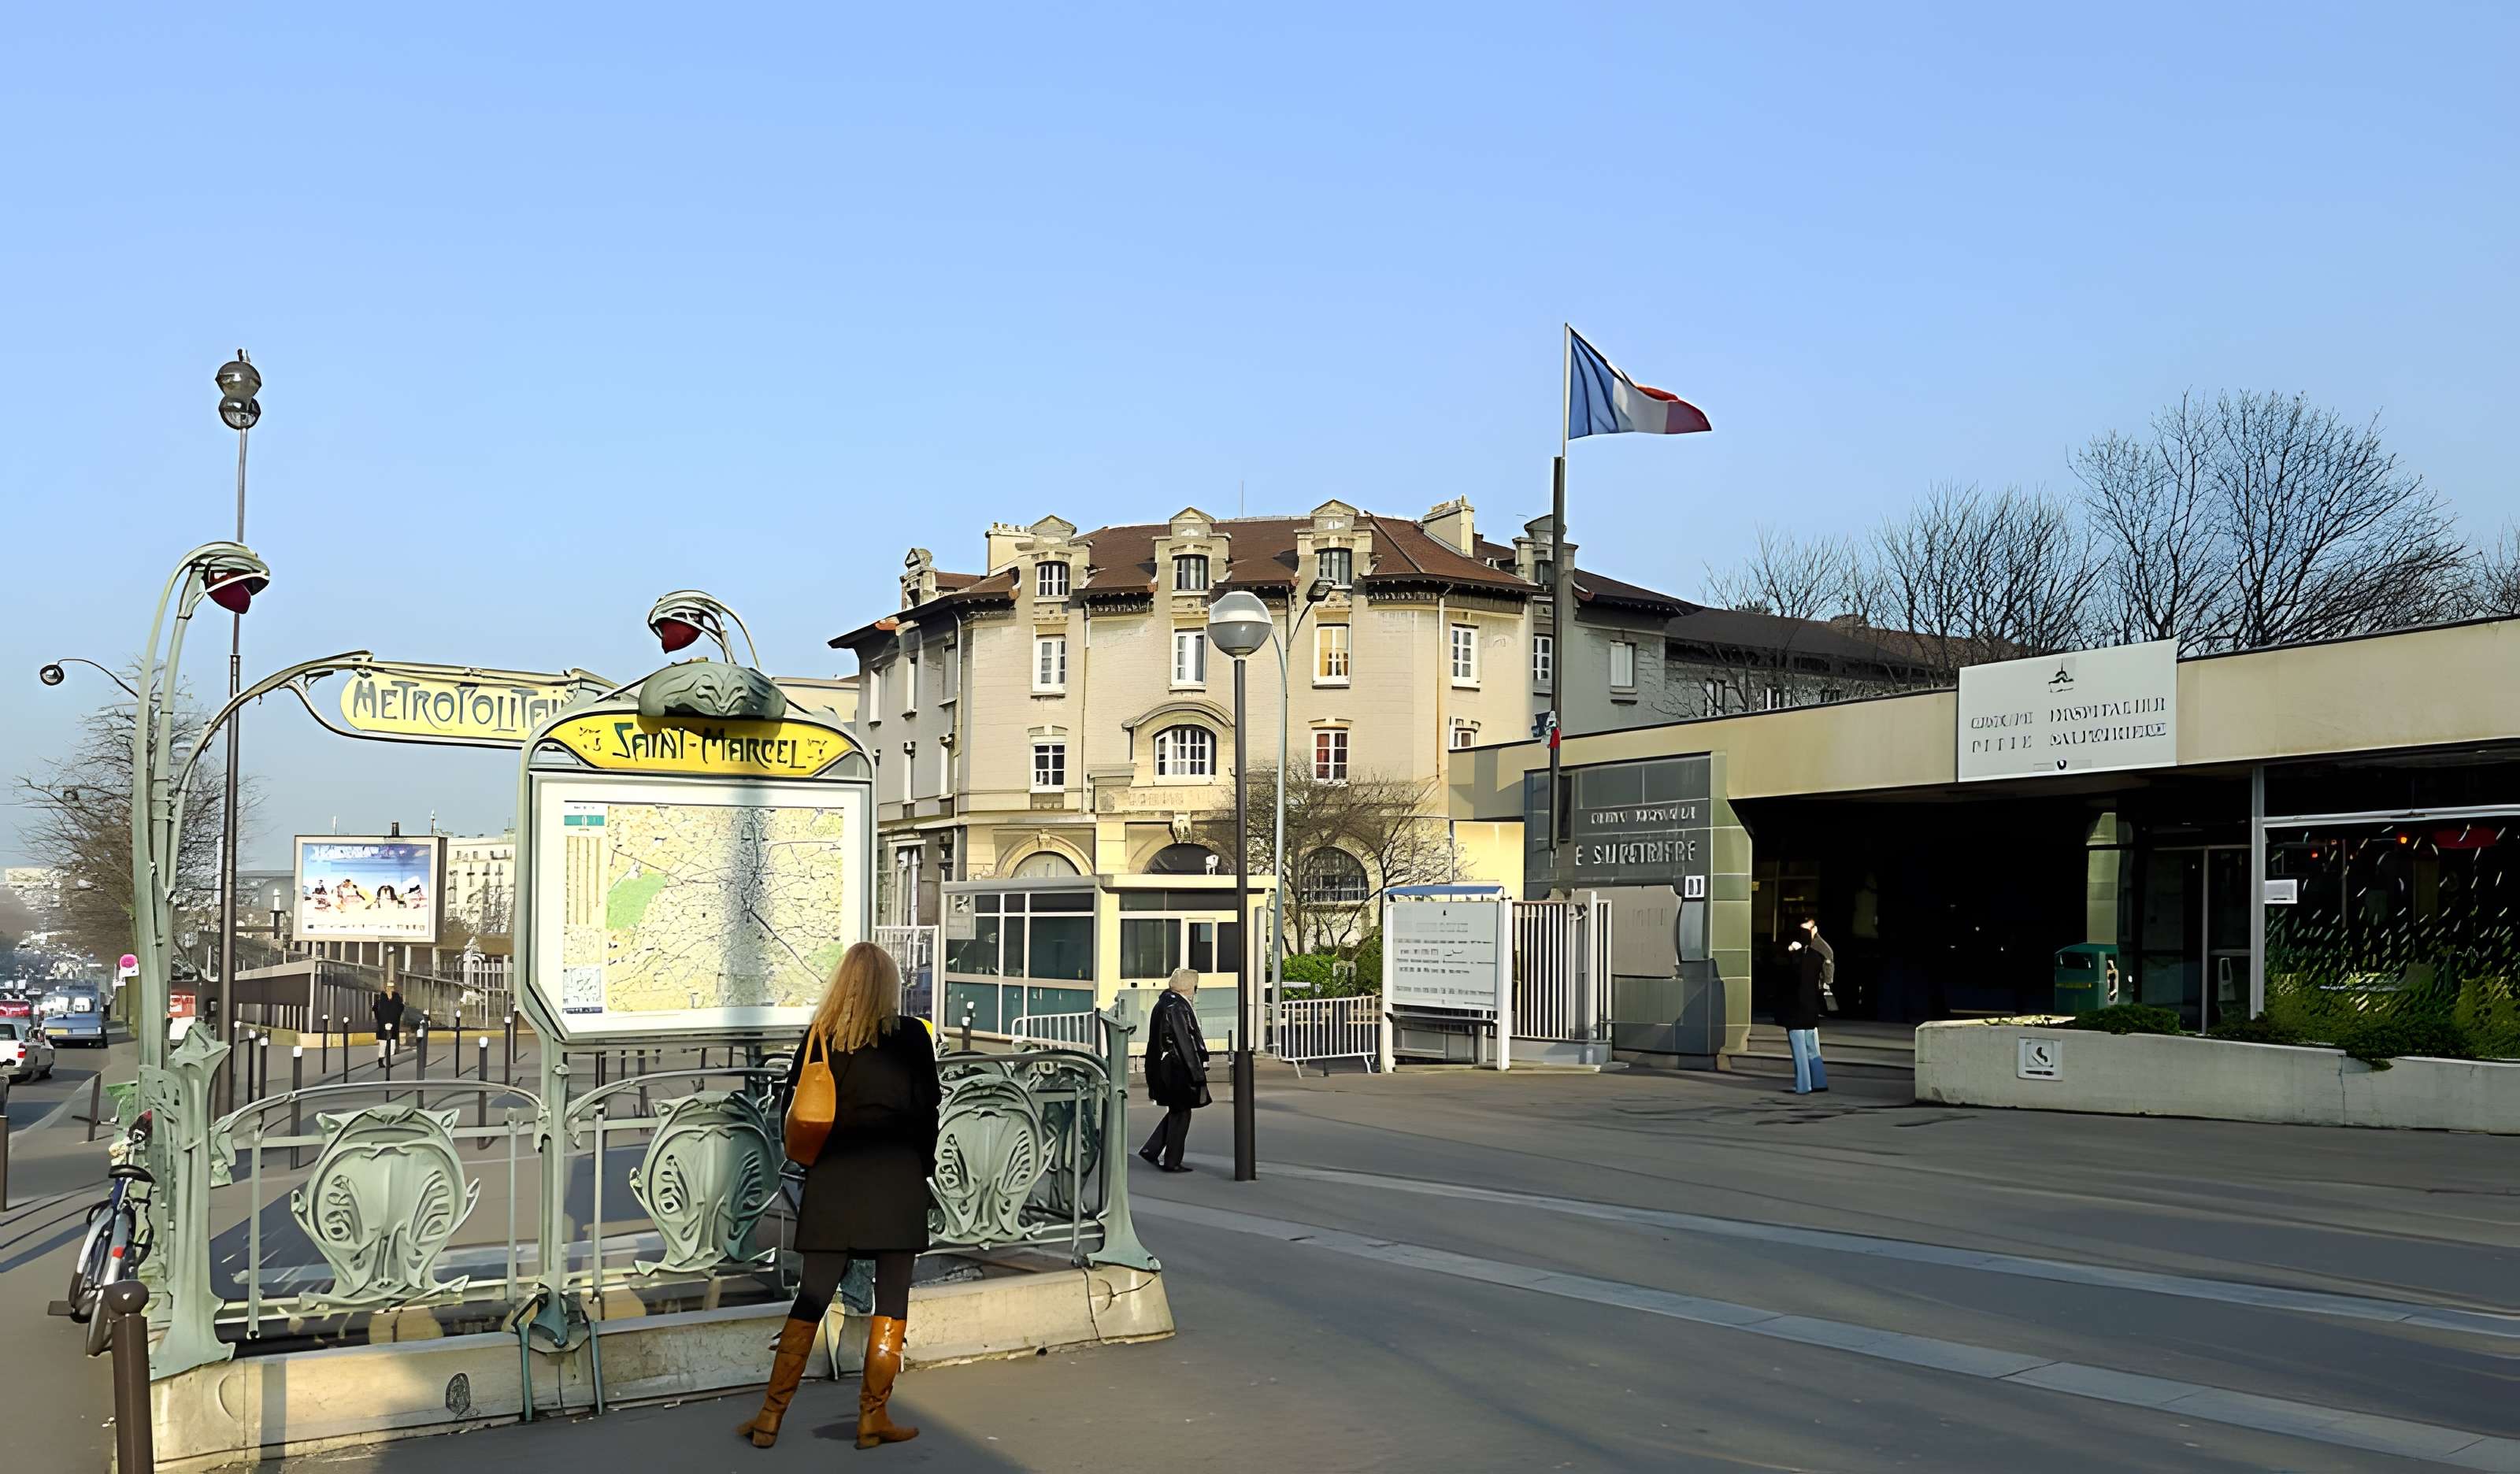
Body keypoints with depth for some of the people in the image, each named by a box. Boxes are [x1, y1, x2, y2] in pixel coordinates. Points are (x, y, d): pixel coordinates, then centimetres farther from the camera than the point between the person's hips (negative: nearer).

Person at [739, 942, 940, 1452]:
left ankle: (770, 1417, 11)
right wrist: (922, 1164, 14)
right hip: (897, 1178, -2)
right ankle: (872, 1419, 9)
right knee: (892, 1300, 7)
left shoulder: (819, 1036, 1)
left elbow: (794, 1106, 5)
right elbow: (928, 1108, 0)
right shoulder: (910, 1036, -4)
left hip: (832, 1178, 2)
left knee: (812, 1297, 9)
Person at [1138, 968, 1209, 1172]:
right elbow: (1185, 1042, -20)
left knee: (1177, 1111, 19)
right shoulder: (1177, 1007, -19)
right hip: (1177, 1069, -9)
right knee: (1180, 1112, 2)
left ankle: (1151, 1150, 18)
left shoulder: (1164, 1003, 10)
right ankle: (1172, 1161, 9)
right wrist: (1198, 1073, -16)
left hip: (1163, 1068, 9)